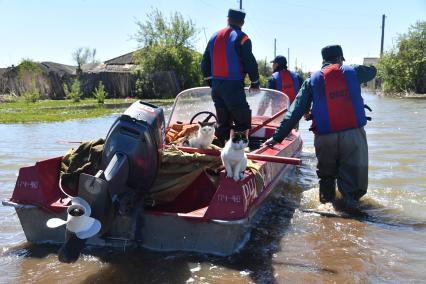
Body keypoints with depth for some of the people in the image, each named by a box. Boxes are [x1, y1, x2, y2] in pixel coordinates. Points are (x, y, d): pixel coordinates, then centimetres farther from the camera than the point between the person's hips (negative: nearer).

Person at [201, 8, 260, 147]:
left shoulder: (214, 37, 14)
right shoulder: (241, 38, -6)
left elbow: (204, 63, 15)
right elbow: (250, 63, -9)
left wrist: (211, 81, 22)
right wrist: (255, 83, 3)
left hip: (216, 85, 7)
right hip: (233, 86, -7)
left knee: (222, 121, 15)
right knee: (243, 120, -1)